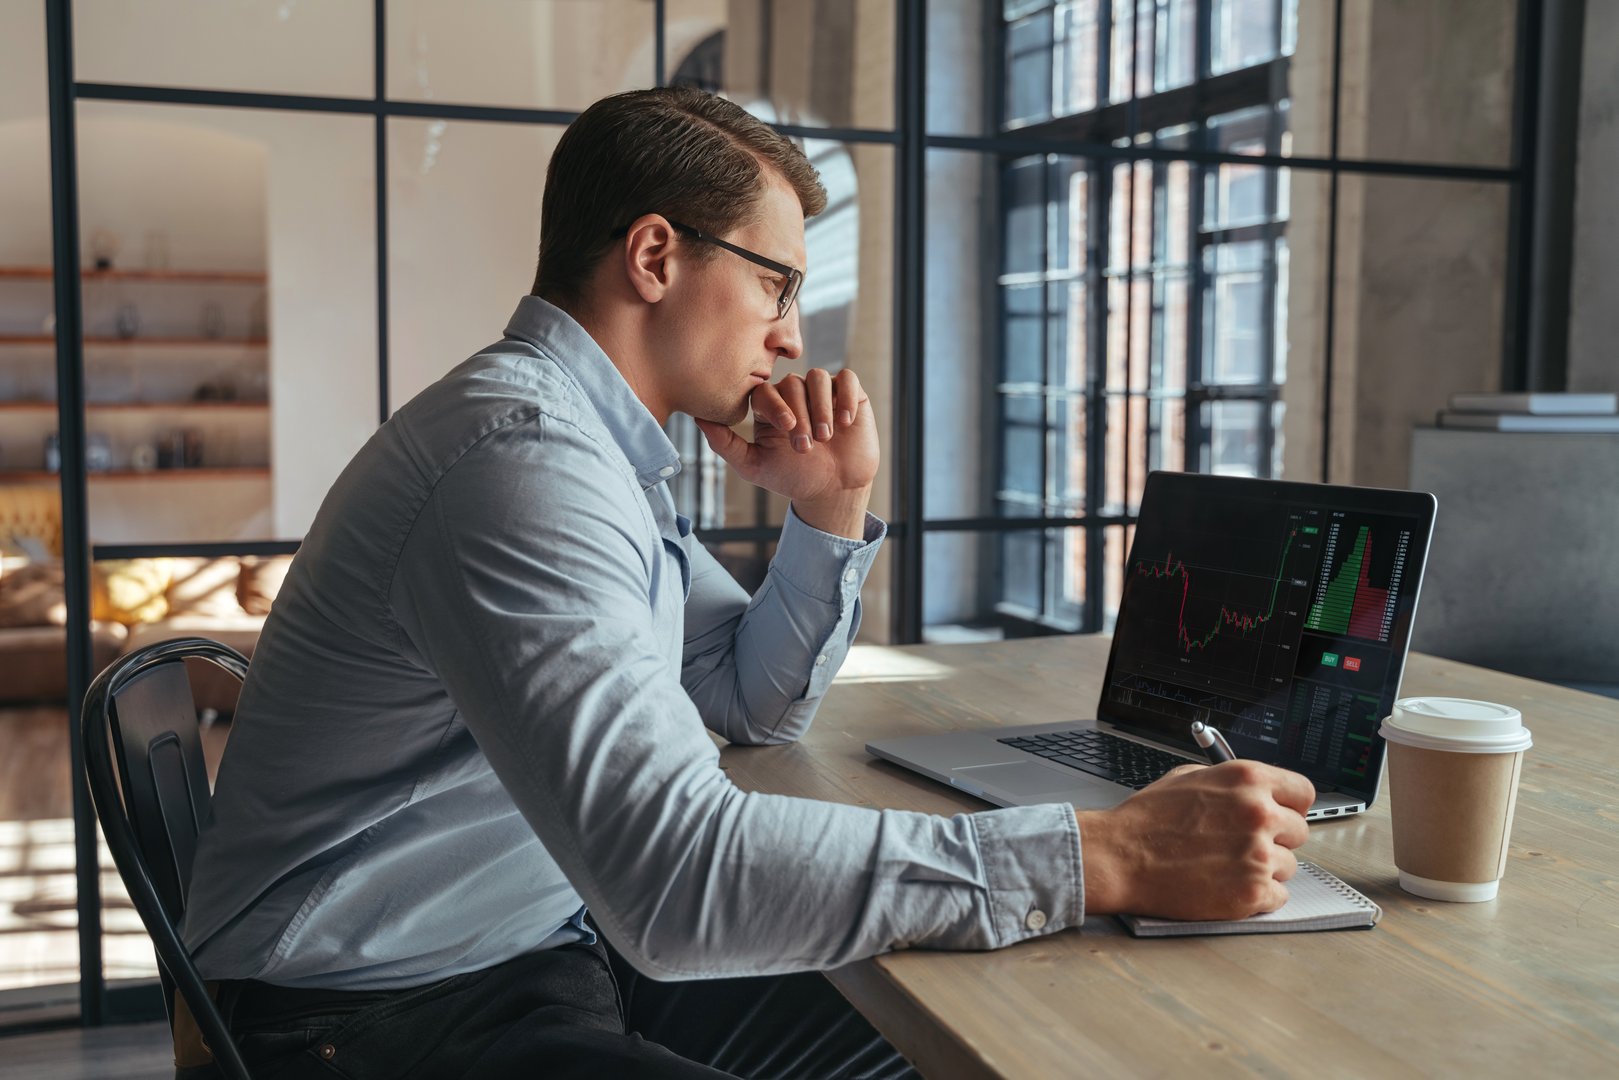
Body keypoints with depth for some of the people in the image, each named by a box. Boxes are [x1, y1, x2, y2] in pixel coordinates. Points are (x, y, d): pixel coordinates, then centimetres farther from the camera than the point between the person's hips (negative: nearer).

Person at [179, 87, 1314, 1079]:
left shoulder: (597, 445, 10)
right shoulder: (525, 458, -23)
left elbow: (757, 701, 20)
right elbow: (678, 869, -34)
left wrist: (832, 508, 3)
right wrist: (1108, 858, -32)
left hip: (553, 951, 9)